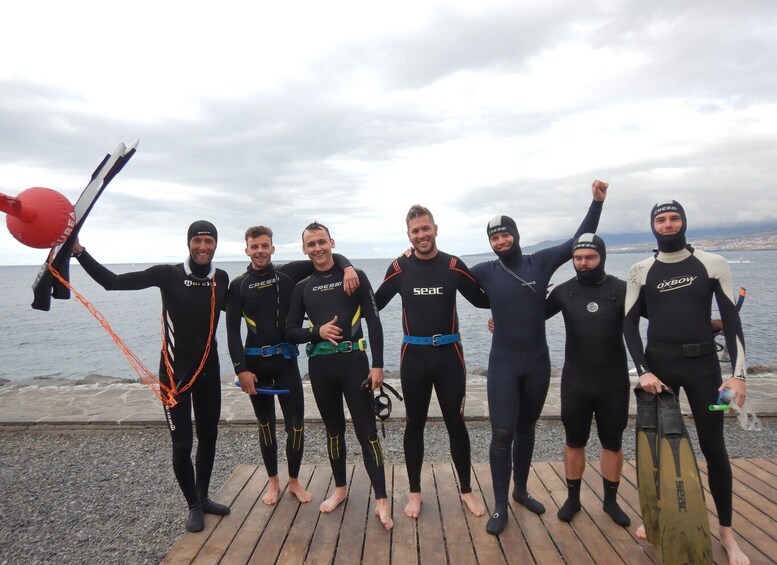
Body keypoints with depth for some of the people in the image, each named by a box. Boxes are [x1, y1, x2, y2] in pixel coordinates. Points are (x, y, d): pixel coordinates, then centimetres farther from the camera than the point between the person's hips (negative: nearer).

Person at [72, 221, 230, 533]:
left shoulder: (221, 278, -2)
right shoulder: (168, 274, -13)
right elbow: (112, 281, -16)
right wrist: (78, 251, -24)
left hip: (209, 372, 4)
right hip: (175, 373, -4)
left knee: (208, 438, 15)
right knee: (182, 445, 1)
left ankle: (203, 497, 35)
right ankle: (193, 505, 24)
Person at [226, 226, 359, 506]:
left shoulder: (288, 273, -1)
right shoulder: (238, 285, 0)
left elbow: (328, 257, -2)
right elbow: (232, 331, -3)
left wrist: (347, 267, -24)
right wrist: (241, 369, -10)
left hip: (286, 359, 0)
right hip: (255, 362, 0)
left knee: (295, 424, 1)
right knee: (265, 424, 12)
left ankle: (294, 481, 22)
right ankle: (273, 481, 30)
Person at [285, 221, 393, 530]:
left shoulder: (355, 276, -1)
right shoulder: (302, 287, 8)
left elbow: (373, 322, -4)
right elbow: (290, 331, 7)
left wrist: (377, 365, -10)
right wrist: (317, 332, -13)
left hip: (353, 361, -3)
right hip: (320, 366, 3)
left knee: (367, 431, -1)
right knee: (334, 429, 16)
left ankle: (381, 499, 8)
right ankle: (340, 488, 34)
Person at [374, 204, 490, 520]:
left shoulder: (453, 266, -3)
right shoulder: (400, 268, -2)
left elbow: (481, 299, 6)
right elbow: (376, 303, 6)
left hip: (449, 354, 0)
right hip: (414, 356, 1)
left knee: (456, 424, 9)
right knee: (414, 425, 12)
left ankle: (466, 491, 28)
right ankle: (414, 493, 28)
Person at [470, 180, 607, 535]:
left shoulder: (541, 262, -3)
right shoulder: (486, 272, -5)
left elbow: (578, 241, 3)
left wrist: (597, 202, -1)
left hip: (537, 364, 2)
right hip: (503, 366, -2)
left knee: (526, 430, 18)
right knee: (502, 434, -4)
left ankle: (521, 490, 37)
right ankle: (500, 507, 12)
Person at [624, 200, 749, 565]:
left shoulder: (713, 264, 1)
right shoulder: (641, 271, 2)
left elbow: (731, 319, -1)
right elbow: (629, 324, 1)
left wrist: (738, 372, -9)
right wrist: (643, 371, -10)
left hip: (703, 363, 0)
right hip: (658, 364, 1)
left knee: (713, 447, 5)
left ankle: (727, 534, 20)